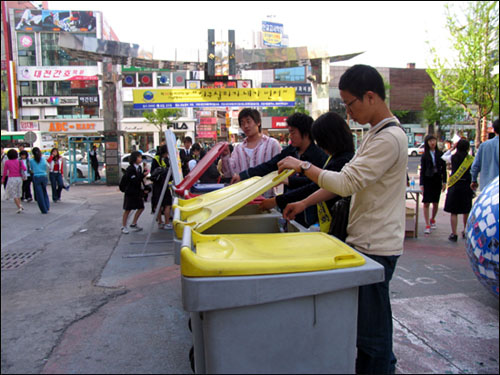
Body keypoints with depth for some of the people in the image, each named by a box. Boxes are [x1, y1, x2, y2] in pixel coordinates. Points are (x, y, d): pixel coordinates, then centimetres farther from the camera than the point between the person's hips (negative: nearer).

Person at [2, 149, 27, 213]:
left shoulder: (7, 162, -2)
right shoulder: (19, 161, 2)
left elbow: (5, 172, 2)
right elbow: (24, 169, -11)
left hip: (12, 179, -3)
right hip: (19, 178, 3)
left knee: (14, 195, 2)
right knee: (18, 194, 18)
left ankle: (19, 207, -7)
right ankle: (20, 205, 14)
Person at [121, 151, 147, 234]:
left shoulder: (139, 167, 8)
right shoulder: (130, 169, -17)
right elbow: (134, 180, -24)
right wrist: (143, 175, -26)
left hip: (138, 192, 8)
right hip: (130, 192, -8)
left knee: (141, 208, 9)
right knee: (128, 210, 2)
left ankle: (133, 224, 25)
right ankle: (123, 227, 14)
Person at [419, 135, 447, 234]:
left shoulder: (440, 154, 4)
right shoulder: (424, 155, 0)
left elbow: (444, 168, 6)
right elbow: (422, 170, 0)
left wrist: (444, 181, 1)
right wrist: (421, 184, -6)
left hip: (437, 179, 2)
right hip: (427, 180, -2)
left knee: (435, 203, 11)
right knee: (426, 203, -6)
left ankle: (432, 219, 34)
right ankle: (427, 225, -3)